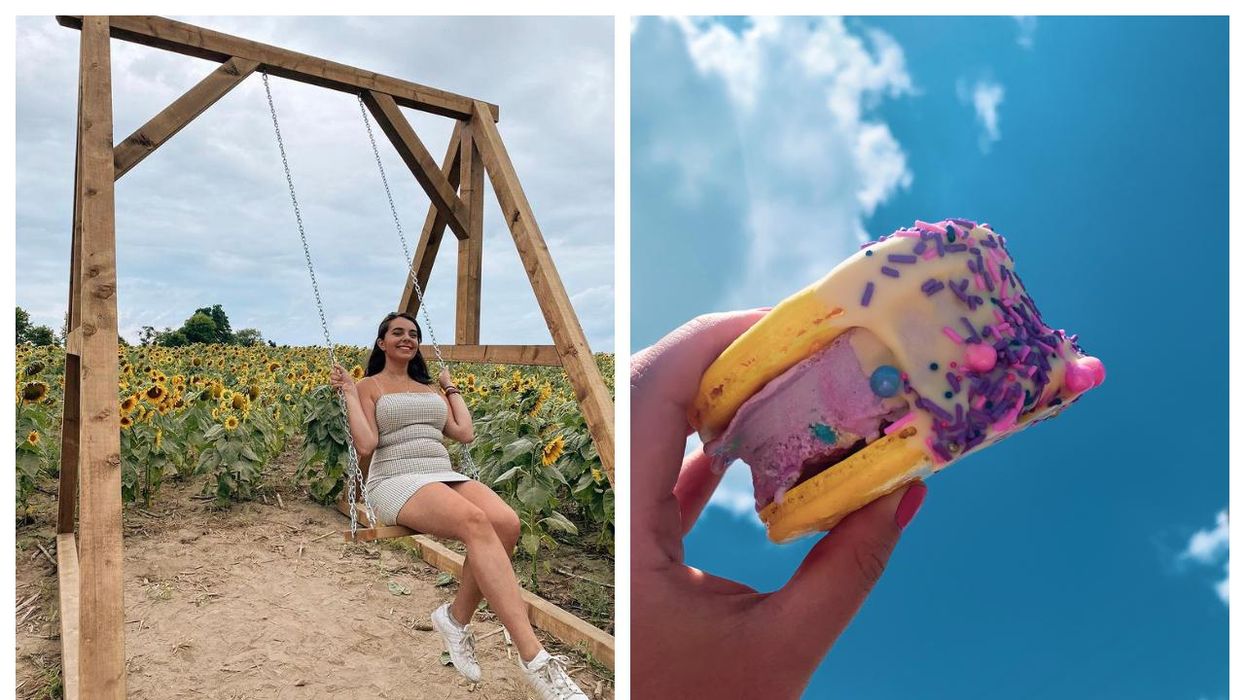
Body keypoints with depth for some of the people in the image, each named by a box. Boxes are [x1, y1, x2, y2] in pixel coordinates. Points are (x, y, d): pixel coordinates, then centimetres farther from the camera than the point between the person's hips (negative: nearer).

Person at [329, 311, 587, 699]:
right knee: (475, 522, -38)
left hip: (444, 475, 5)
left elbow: (465, 432, 12)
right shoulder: (369, 387, 11)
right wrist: (350, 393, 0)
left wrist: (451, 387, 23)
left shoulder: (431, 388, 26)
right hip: (397, 481, -5)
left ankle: (457, 616, -7)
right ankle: (535, 661, -41)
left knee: (505, 522, -31)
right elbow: (366, 445, -4)